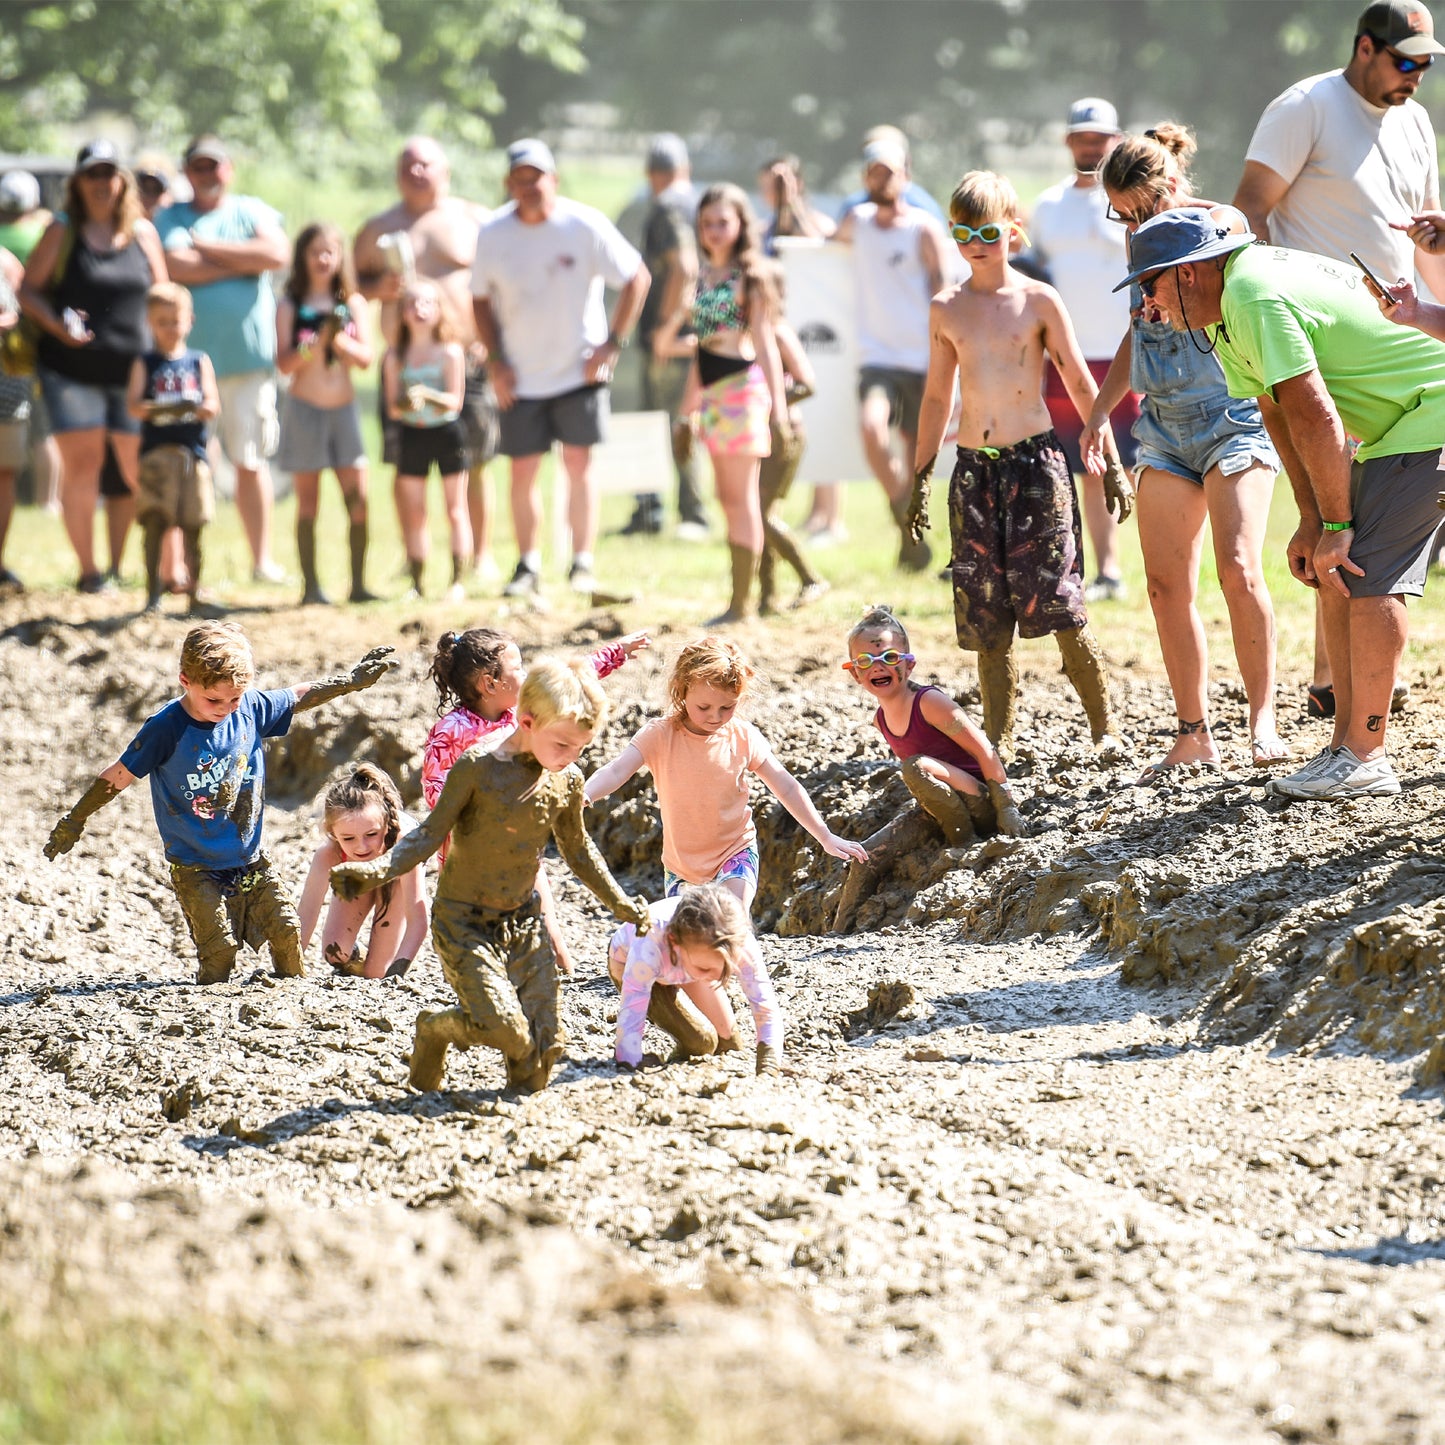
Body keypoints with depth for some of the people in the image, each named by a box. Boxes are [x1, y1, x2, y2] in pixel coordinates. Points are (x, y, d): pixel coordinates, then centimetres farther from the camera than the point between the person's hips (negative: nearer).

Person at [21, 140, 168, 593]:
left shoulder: (143, 232, 8)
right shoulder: (62, 232, 2)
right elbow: (28, 289, 2)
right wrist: (57, 325, -15)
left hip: (132, 369, 2)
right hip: (71, 368, -2)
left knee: (141, 470, -1)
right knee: (82, 467, -4)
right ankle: (88, 570, 4)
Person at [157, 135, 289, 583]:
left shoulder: (253, 212, 12)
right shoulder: (171, 218, 7)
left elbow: (277, 253, -8)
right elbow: (175, 267, -12)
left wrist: (207, 248, -6)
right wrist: (240, 263, -6)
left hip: (248, 356, 1)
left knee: (250, 462, 5)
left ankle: (263, 559, 12)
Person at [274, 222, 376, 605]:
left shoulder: (353, 304, 7)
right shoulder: (290, 307, 1)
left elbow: (365, 357, -1)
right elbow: (284, 363, -7)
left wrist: (339, 340, -18)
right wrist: (317, 343, -21)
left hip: (344, 410, 2)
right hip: (304, 410, -2)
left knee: (358, 498, -3)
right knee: (308, 502, 1)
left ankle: (358, 583, 3)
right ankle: (310, 585, 5)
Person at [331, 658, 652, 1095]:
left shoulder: (567, 782, 1)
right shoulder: (477, 768, -16)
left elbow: (578, 850, 18)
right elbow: (432, 834, -13)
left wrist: (621, 904, 25)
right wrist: (378, 870, -28)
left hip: (523, 922, 5)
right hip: (464, 920, -5)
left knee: (543, 1044, -4)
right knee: (503, 1027, -22)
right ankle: (434, 1029, 10)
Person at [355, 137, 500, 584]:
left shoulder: (475, 221, 8)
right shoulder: (379, 229, 13)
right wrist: (377, 290, -6)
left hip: (467, 358, -1)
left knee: (474, 463, -2)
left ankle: (481, 556, 6)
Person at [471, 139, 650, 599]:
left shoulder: (585, 225, -11)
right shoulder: (492, 235, -4)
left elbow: (636, 278, -3)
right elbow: (481, 300, 9)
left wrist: (613, 343, -8)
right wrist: (495, 361, 0)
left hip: (579, 369, -2)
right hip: (520, 379, 2)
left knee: (579, 464, -2)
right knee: (522, 471, 2)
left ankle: (582, 564, 5)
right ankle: (528, 565, 14)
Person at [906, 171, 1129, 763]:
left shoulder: (1038, 301, 0)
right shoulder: (946, 310, 9)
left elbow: (1081, 385, 3)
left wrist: (1112, 464, 1)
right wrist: (920, 479, 17)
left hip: (1035, 460, -3)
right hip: (974, 469, 3)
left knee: (1059, 604, -9)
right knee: (987, 619, 4)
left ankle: (1105, 729, 2)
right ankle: (998, 741, 12)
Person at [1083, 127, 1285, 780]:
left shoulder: (1222, 224, -8)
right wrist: (1101, 408, 24)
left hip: (1231, 416, -7)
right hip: (1164, 427, 7)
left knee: (1238, 568, -21)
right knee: (1166, 585, 1)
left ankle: (1263, 719, -12)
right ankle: (1194, 733, 9)